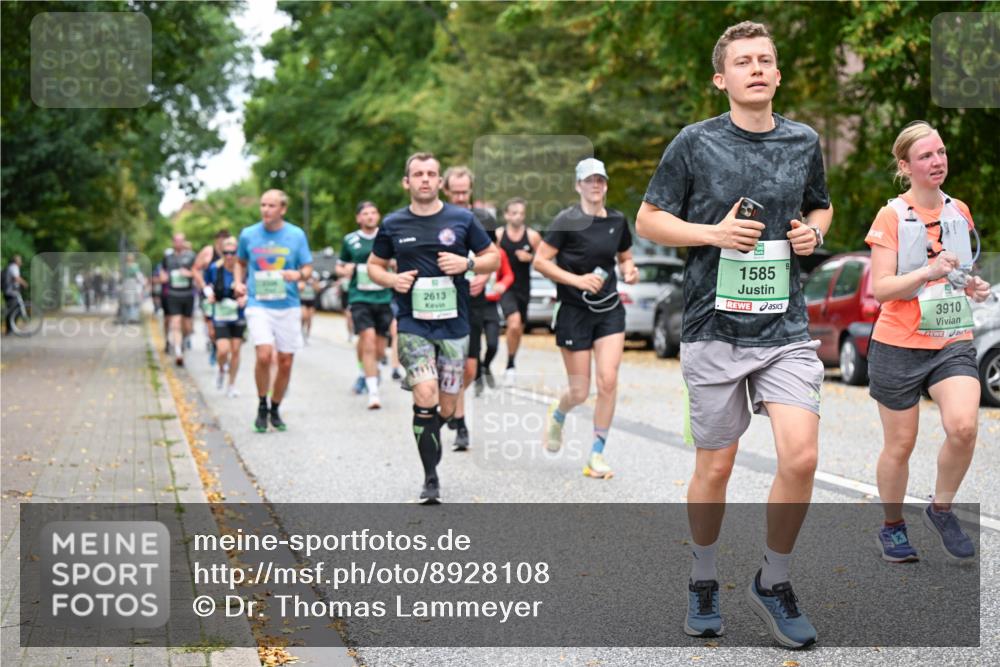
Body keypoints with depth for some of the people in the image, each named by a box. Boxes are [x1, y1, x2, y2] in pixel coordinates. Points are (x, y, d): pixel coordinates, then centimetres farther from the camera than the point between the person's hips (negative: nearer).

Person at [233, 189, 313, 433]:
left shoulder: (296, 235, 1)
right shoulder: (248, 235, 4)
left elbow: (308, 268, 6)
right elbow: (241, 262, 21)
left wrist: (299, 274, -16)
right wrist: (238, 282, 2)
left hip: (288, 306, 1)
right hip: (258, 305, -1)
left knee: (285, 363, 4)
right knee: (264, 355, -19)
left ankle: (275, 410, 24)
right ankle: (262, 406, 2)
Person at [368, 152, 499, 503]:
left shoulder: (462, 219, 2)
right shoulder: (393, 224, 3)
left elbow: (493, 257, 9)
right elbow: (374, 264, 16)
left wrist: (467, 263, -11)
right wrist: (391, 280, -6)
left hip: (454, 324, 1)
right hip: (413, 324, -1)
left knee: (446, 406, 6)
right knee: (426, 396, -17)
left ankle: (428, 437, 39)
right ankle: (431, 478, -10)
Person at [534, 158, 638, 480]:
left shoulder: (618, 220, 7)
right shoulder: (567, 220, -9)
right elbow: (540, 260, -11)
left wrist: (630, 270, 0)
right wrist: (577, 280, -19)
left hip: (609, 310, 4)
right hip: (574, 311, -4)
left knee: (608, 381, -10)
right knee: (580, 391, 0)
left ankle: (597, 454, 3)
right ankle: (557, 414, 38)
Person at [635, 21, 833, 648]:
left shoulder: (805, 142, 7)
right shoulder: (695, 143, -2)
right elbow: (648, 219, 3)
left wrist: (813, 231, 2)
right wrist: (714, 233, -12)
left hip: (786, 327, 2)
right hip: (715, 330, -2)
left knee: (801, 457, -12)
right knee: (716, 466, 6)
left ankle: (774, 582, 9)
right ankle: (704, 581, 28)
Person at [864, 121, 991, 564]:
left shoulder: (960, 212, 8)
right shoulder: (892, 217, -8)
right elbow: (880, 289, -13)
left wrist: (973, 287, 3)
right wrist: (929, 271, -26)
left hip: (953, 343, 3)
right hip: (899, 346, -3)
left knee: (963, 427, -20)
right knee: (899, 445, 6)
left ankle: (941, 510, 3)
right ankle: (892, 527, 27)